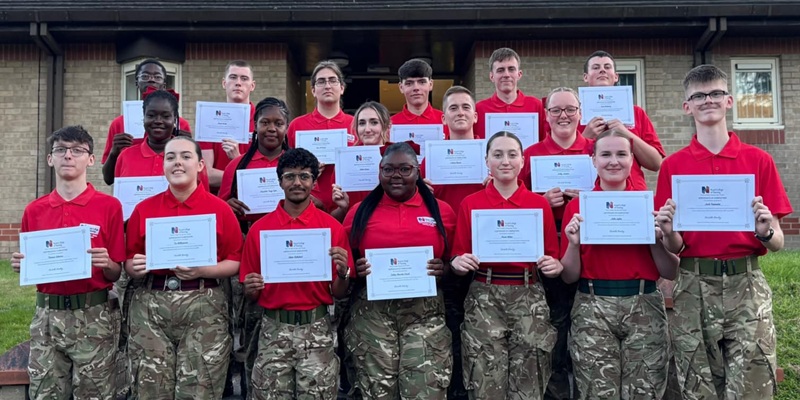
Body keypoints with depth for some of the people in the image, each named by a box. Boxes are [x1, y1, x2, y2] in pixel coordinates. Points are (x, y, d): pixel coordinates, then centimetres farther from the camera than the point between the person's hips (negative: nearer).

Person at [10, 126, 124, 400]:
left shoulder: (109, 207, -4)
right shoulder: (34, 210, 7)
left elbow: (117, 273, -2)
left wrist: (106, 264, -23)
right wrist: (21, 265, -6)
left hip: (95, 317, -3)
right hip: (46, 315, 3)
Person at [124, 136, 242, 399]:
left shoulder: (220, 209, 1)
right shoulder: (143, 209, 8)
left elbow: (235, 262, 0)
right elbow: (129, 262, 13)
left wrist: (202, 271, -16)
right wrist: (136, 267, -9)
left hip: (203, 307, -2)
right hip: (151, 306, 2)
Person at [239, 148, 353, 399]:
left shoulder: (333, 227, -2)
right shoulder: (259, 228, 1)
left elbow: (339, 293, 2)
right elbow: (251, 294, 7)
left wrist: (343, 273, -18)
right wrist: (251, 288, -15)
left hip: (316, 331, -1)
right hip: (274, 330, 1)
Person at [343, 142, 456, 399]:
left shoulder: (441, 211, 5)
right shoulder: (360, 212, 6)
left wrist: (443, 269, -9)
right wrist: (356, 269, -8)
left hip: (425, 312, 0)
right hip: (372, 312, 1)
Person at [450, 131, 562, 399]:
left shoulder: (540, 204, 6)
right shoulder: (470, 204, 4)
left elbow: (553, 257, 9)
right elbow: (458, 257, 6)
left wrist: (553, 266, -12)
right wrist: (458, 263, -15)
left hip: (529, 299, 1)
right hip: (484, 300, -1)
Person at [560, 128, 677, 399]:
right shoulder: (577, 206, 2)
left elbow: (671, 273, 4)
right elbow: (569, 277, 3)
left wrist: (656, 237, -10)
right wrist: (574, 243, -13)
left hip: (645, 308, 1)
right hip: (592, 310, 0)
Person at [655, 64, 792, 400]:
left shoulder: (759, 160, 4)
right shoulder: (673, 165, 4)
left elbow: (777, 243, 4)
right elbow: (674, 248, 4)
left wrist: (765, 232, -17)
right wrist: (668, 232, -17)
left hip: (747, 286, 0)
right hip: (693, 290, 0)